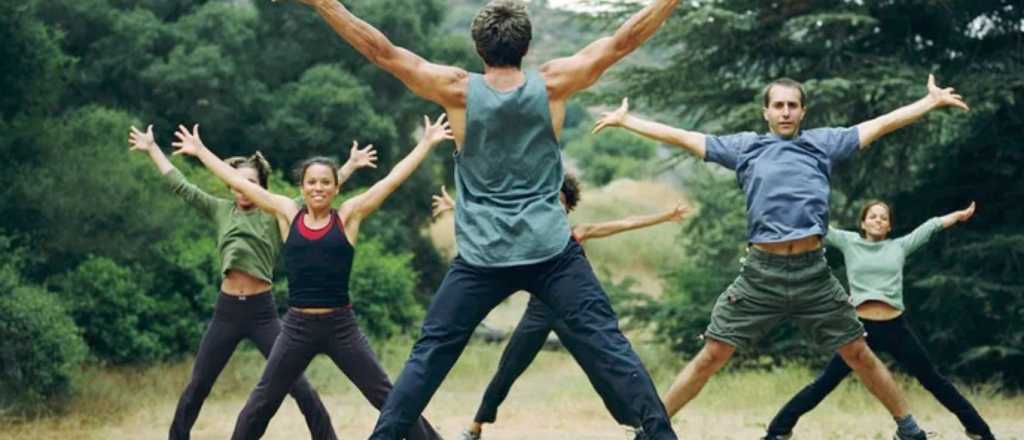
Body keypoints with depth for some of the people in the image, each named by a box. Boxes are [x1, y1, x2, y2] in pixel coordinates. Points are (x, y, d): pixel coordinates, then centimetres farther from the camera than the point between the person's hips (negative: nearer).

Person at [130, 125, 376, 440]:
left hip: (262, 311, -2)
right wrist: (152, 149, 14)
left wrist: (350, 166, -11)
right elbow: (180, 186, 12)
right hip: (226, 310, 2)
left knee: (297, 383, -4)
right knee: (197, 387, 9)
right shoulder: (220, 210, 8)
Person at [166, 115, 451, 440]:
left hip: (341, 326, -1)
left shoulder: (349, 215, 1)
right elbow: (239, 182, 9)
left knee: (388, 397, 1)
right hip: (297, 326, 1)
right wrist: (200, 151, 14)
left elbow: (393, 179, 0)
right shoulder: (288, 214, 4)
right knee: (260, 404, 7)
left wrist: (427, 142, 0)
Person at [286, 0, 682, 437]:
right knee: (606, 345, 0)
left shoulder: (458, 90, -3)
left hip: (482, 257, 0)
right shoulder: (552, 84, -2)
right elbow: (623, 40, 2)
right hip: (551, 251, 0)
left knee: (429, 354, 8)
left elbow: (379, 49, -3)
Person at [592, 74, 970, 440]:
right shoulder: (745, 146, 12)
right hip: (761, 273, 0)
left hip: (812, 272, 0)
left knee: (858, 354, 4)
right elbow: (680, 137, 15)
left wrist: (932, 101, 12)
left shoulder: (823, 142, 12)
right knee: (711, 356, -2)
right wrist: (625, 120, 18)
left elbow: (881, 124, 13)